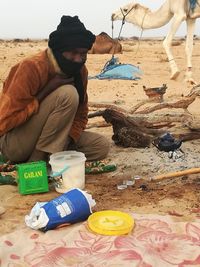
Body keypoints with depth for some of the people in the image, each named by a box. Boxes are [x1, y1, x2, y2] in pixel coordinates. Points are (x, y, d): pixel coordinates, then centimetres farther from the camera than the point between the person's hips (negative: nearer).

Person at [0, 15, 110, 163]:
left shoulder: (80, 71, -2)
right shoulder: (32, 67, -22)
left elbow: (81, 114, 5)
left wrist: (68, 141, -14)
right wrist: (47, 90, -26)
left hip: (43, 137, 7)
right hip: (12, 143, -7)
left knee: (101, 146, -7)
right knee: (68, 95, -27)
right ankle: (36, 163, -19)